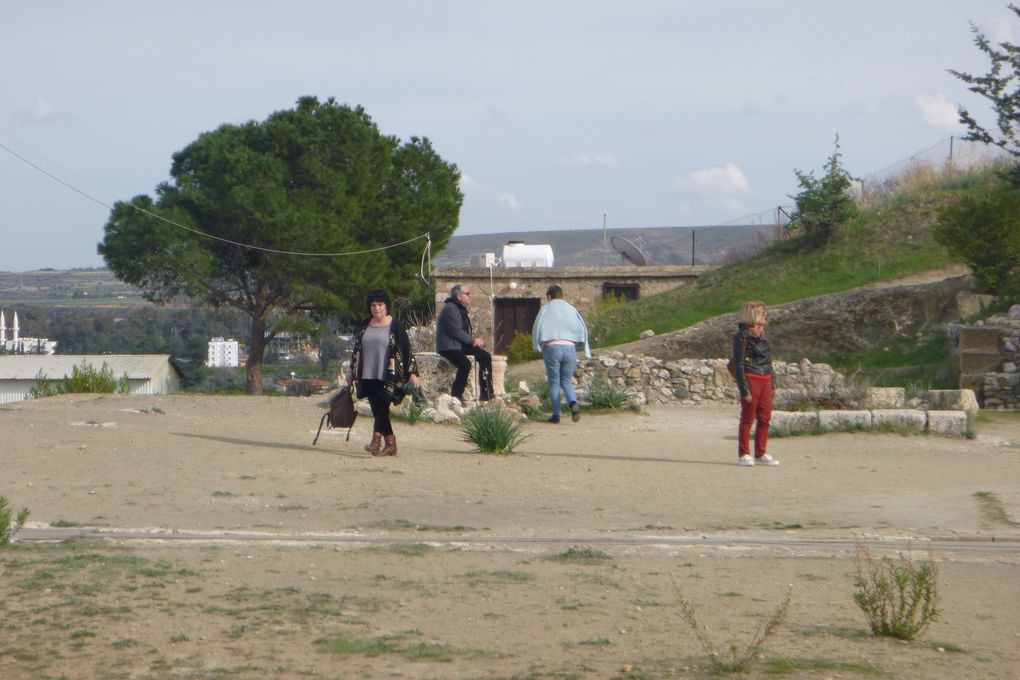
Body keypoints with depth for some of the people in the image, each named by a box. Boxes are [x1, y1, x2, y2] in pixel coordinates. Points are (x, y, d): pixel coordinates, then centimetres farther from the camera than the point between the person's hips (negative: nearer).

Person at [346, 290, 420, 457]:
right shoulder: (365, 326, 13)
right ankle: (390, 444, 10)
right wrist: (352, 372, 20)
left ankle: (376, 440, -22)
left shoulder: (395, 326, -2)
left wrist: (412, 374, -7)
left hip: (387, 376, -5)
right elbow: (356, 349, 20)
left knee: (381, 407, -16)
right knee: (378, 410, 5)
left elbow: (407, 350, -2)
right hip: (368, 376, 5)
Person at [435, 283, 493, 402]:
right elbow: (456, 332, -23)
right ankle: (456, 395, -20)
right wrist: (473, 340, -15)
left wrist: (475, 340, 4)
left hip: (461, 345, 10)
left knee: (485, 356, -1)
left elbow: (466, 331, 24)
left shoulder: (461, 309, 19)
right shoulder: (450, 310, -16)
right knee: (465, 364, -33)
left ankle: (486, 393, -1)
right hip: (449, 347, -10)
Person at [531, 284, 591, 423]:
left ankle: (556, 414, 4)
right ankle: (573, 404, -16)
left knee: (554, 382, 7)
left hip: (552, 347, -3)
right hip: (570, 348, 3)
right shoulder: (571, 309, 12)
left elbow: (537, 329, -1)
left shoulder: (546, 309, 5)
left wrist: (539, 347, 9)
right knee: (566, 381, 11)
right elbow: (582, 328, 7)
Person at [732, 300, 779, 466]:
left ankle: (760, 454, 15)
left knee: (765, 418, 8)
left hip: (765, 380, 7)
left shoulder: (761, 334, 15)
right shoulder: (742, 336, -9)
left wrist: (773, 382, 15)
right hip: (751, 379, -7)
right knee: (748, 418, -2)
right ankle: (743, 455, 4)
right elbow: (738, 364, -12)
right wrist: (744, 389, -16)